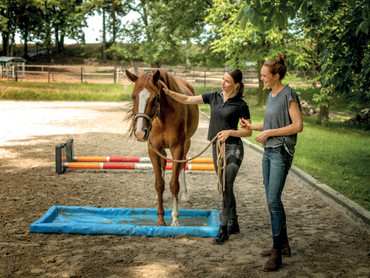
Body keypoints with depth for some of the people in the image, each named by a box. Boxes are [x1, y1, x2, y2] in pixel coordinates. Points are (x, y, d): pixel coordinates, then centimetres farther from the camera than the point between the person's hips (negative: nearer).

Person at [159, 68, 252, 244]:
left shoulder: (240, 105, -8)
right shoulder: (214, 97, 6)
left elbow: (248, 131, -6)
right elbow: (187, 100, 7)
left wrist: (229, 132, -20)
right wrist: (168, 92, -5)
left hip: (233, 148, -6)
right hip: (217, 148, 6)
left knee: (226, 187, -9)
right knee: (226, 187, 14)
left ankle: (223, 229, 0)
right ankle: (233, 224, 27)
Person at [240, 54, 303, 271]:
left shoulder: (288, 95, -13)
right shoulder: (271, 96, 13)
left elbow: (298, 126, -18)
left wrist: (269, 132, -17)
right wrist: (252, 127, 11)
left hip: (281, 153, -9)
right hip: (268, 152, 9)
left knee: (274, 201, -10)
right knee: (272, 201, 13)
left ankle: (277, 255, -3)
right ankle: (283, 245, 25)